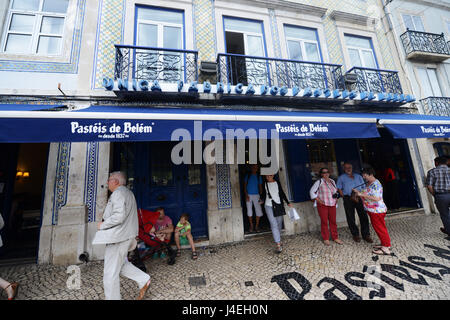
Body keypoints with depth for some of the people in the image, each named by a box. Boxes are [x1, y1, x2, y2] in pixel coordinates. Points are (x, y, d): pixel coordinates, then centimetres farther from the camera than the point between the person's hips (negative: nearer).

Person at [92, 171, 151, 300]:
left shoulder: (118, 193, -17)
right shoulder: (128, 192, 16)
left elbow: (119, 216, -28)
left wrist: (103, 225, -14)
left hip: (117, 237, -10)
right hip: (125, 235, 10)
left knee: (110, 272, 4)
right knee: (121, 264, 22)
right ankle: (144, 280, 21)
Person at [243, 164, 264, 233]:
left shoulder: (259, 177, 8)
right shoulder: (248, 176, 5)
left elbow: (260, 187, 9)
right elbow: (245, 186, 3)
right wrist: (246, 195, -8)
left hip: (256, 195, 1)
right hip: (249, 195, -1)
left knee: (259, 211, -6)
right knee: (249, 211, 4)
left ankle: (257, 226, 10)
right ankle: (251, 226, 17)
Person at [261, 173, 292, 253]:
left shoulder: (277, 183, 2)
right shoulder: (265, 184, 0)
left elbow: (282, 193, 9)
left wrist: (288, 202, 8)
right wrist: (262, 200, 3)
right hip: (269, 206, -2)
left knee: (279, 224, 11)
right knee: (274, 225, -8)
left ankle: (279, 240, 33)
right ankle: (278, 244, -6)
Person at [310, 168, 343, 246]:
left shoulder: (332, 181, 9)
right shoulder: (319, 182, -8)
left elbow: (336, 191, 25)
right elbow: (312, 191, -7)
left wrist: (336, 199, 13)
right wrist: (318, 200, -11)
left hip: (332, 205, 5)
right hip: (323, 205, -4)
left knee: (333, 221, 9)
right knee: (324, 222, 3)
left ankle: (335, 237, 24)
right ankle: (326, 239, 15)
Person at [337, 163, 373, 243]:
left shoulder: (358, 176, 16)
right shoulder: (341, 177, 9)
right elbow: (339, 188, 7)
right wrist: (344, 197, -4)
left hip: (359, 198, 2)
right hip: (348, 199, -2)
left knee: (363, 216, -2)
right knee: (350, 218, 3)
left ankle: (366, 235, 11)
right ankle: (355, 235, 17)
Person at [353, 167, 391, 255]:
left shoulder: (376, 184, -20)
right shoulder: (369, 184, 10)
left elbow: (377, 198, -28)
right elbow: (368, 195, 20)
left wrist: (362, 194, -28)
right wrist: (359, 192, 6)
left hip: (377, 211, -9)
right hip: (373, 211, 10)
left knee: (380, 228, 1)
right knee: (378, 228, 18)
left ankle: (386, 248, 12)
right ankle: (384, 244, 31)